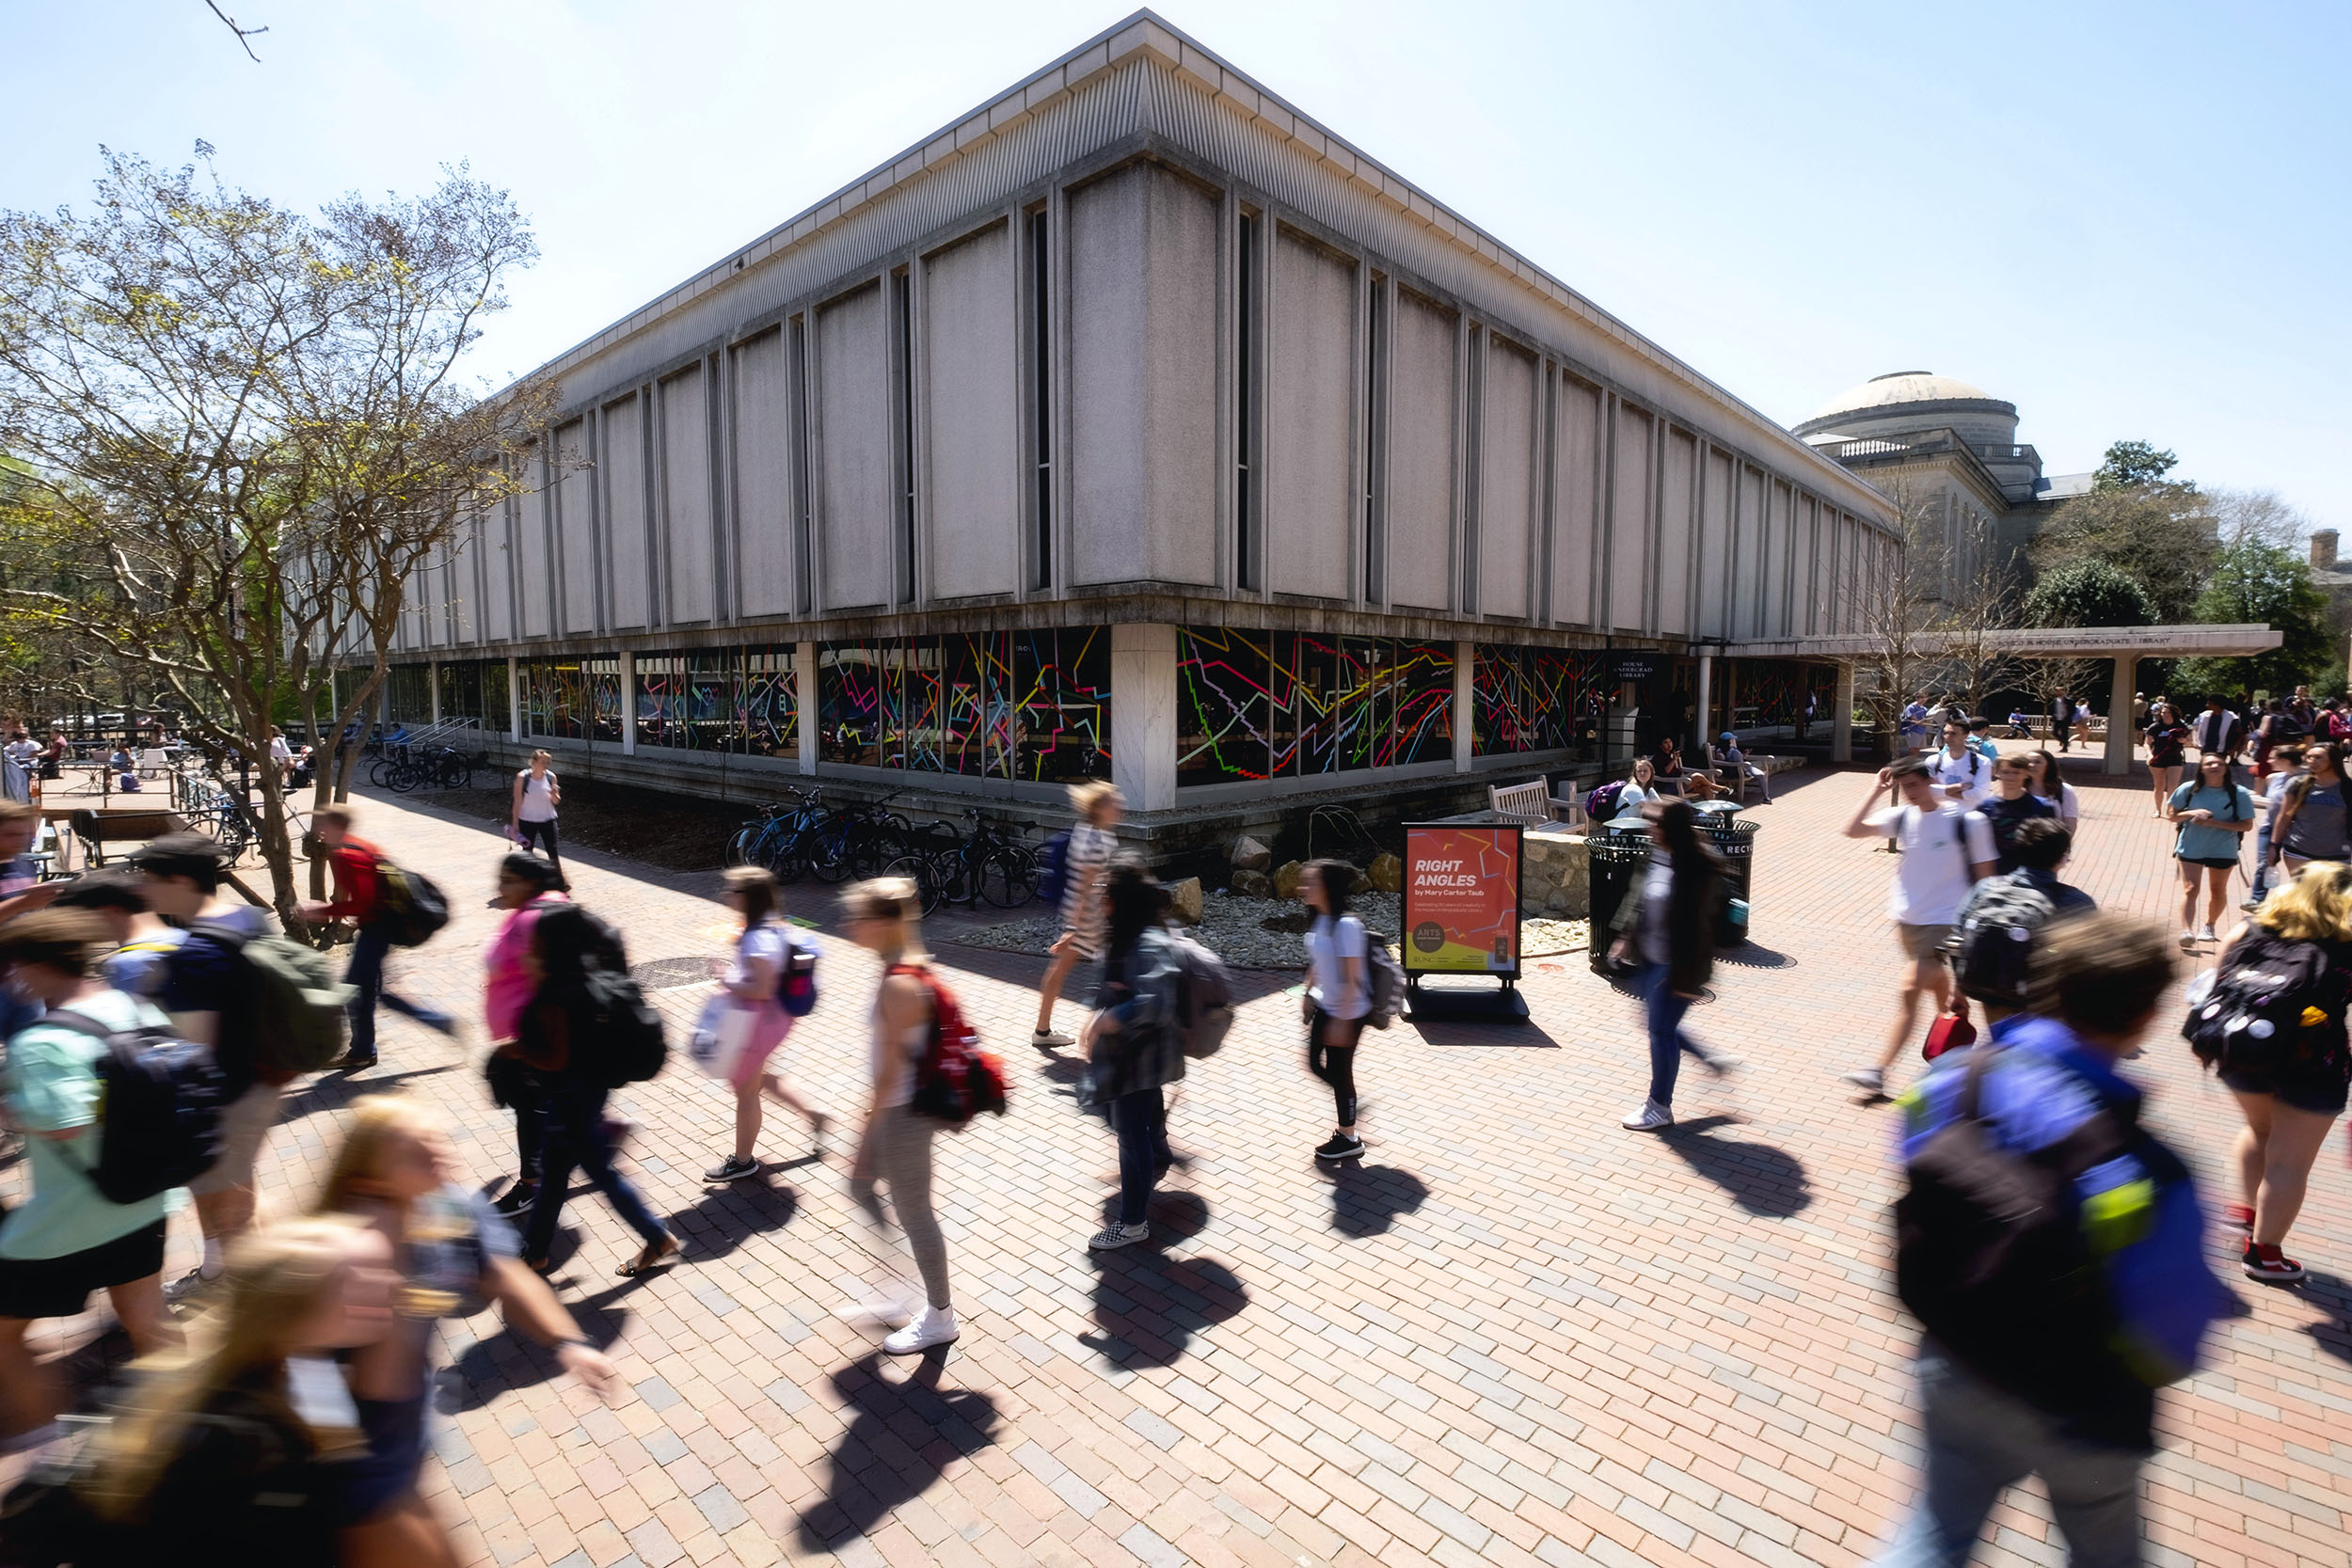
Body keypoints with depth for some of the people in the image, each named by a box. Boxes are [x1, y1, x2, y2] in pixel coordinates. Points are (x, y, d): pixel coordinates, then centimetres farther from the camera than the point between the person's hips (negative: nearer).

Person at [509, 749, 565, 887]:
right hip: (527, 822, -1)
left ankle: (560, 882, -1)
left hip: (547, 820, 1)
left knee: (553, 852, -5)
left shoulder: (551, 777, -3)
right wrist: (515, 824, -7)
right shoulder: (522, 778, -11)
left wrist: (554, 794, -19)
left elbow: (556, 802, 4)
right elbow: (517, 802, -7)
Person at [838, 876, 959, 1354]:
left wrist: (866, 1141, -16)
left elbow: (890, 1071, -24)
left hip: (904, 1115, -10)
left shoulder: (898, 986, -28)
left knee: (913, 1214, 9)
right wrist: (875, 1111, 22)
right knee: (861, 1188, 25)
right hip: (902, 1106, 10)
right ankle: (898, 1290, 41)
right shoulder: (909, 969, 1)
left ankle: (940, 1317, 31)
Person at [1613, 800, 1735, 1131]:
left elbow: (1696, 926, -23)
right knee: (1657, 1024, 20)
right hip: (1651, 958, 9)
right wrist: (1627, 938, 15)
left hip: (1675, 965, -9)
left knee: (1661, 1030, 2)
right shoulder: (1660, 855, 2)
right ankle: (1710, 1061, 40)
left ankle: (1660, 1108, 18)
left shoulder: (1699, 870, -24)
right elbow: (1642, 899, 14)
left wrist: (1687, 977, -21)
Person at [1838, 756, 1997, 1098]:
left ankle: (1880, 1071, -11)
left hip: (1945, 921, -5)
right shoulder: (1902, 817, 0)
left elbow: (1984, 875, -5)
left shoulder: (1967, 821, -11)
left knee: (1910, 990, -12)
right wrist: (1877, 789, -11)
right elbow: (1852, 830, -10)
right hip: (1906, 918, 5)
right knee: (1936, 984, 20)